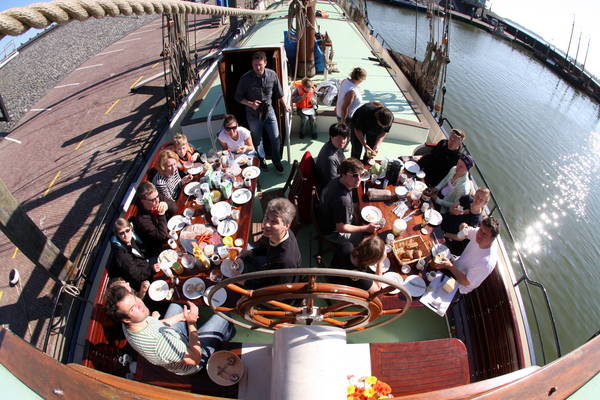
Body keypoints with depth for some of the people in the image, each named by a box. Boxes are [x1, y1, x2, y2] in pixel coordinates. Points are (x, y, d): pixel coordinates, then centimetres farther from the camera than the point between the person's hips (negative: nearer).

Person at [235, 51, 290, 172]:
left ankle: (276, 161, 30)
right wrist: (250, 104, -23)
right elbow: (238, 97, -7)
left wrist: (285, 105, 13)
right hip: (253, 114, -1)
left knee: (275, 138, 7)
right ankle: (261, 160, 40)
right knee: (257, 139, 16)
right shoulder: (246, 78, -17)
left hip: (269, 111, 2)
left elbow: (278, 93, 6)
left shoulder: (272, 74, -10)